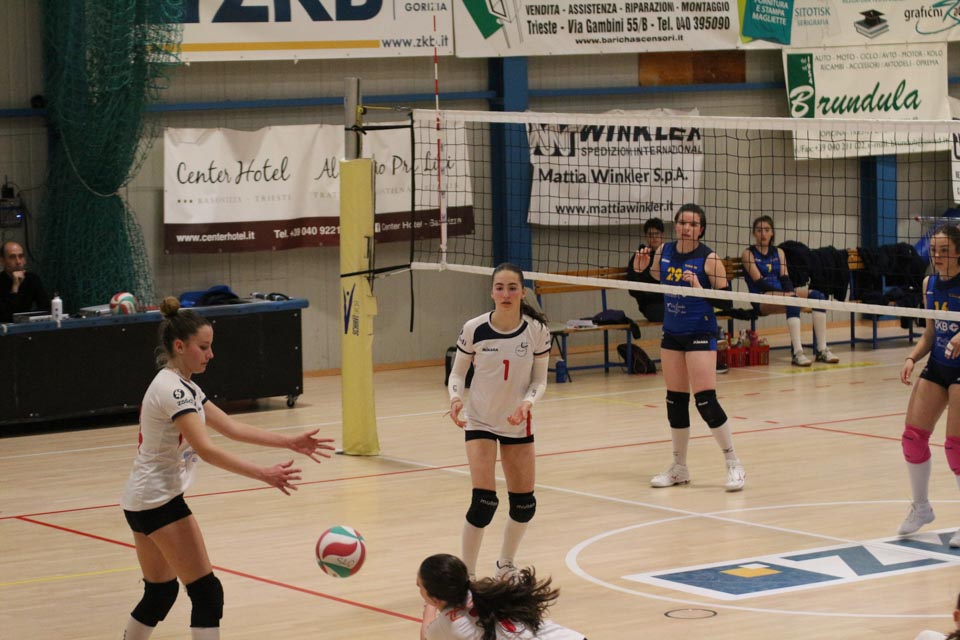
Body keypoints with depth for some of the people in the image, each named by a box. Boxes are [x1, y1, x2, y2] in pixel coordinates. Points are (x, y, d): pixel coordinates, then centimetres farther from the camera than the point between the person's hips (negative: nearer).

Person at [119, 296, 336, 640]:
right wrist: (264, 475, -35)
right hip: (159, 500, -10)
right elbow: (206, 449, -30)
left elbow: (231, 427, 11)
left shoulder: (182, 386, 12)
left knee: (160, 592, 18)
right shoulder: (172, 389, -20)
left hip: (142, 500, 10)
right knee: (206, 593, -8)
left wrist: (290, 442, 4)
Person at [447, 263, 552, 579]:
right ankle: (466, 574, -1)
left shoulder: (536, 330, -12)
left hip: (518, 424, 3)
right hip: (480, 422, -3)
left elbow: (540, 380, -4)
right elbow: (457, 372, -4)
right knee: (484, 502, -16)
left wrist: (527, 402, -25)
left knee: (524, 505, 8)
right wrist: (456, 397, -24)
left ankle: (505, 564, 36)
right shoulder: (474, 329, -16)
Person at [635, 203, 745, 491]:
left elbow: (725, 301, -12)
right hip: (672, 334, 6)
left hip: (700, 334, -6)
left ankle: (734, 465, -1)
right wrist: (642, 267, -2)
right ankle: (679, 469, 20)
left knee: (705, 400, -12)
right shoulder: (664, 252, 4)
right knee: (675, 401, 10)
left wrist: (700, 288, -27)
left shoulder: (708, 258, -12)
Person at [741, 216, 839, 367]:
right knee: (792, 299, -36)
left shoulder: (778, 252, 21)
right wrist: (785, 293, -20)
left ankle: (822, 350, -22)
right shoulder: (748, 253, 3)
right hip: (762, 300, -6)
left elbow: (784, 277, 10)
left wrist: (790, 291, -14)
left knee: (817, 296, -16)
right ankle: (797, 352, -47)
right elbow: (758, 281, -9)